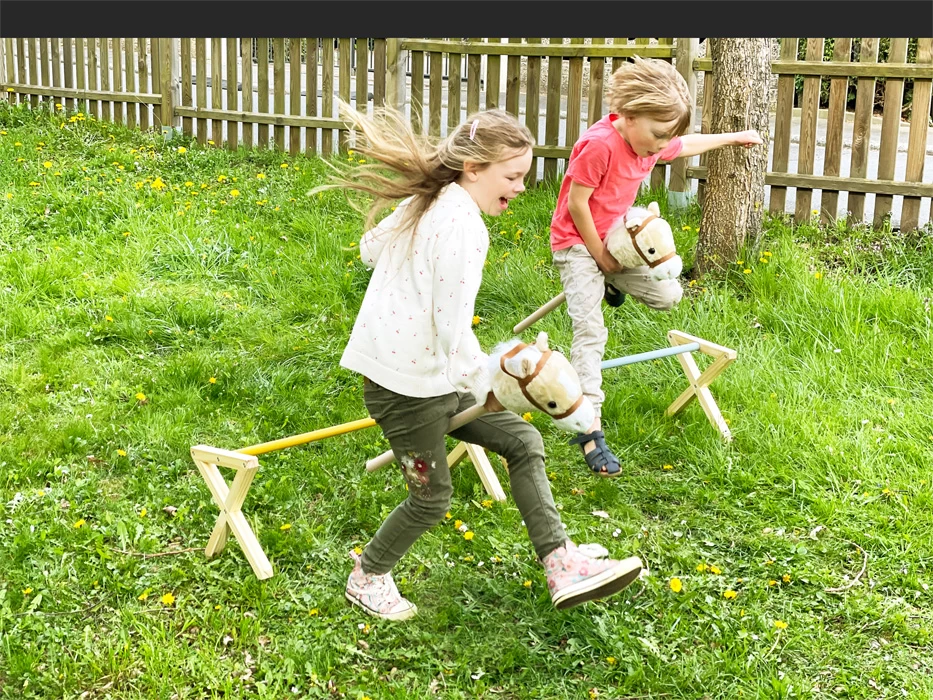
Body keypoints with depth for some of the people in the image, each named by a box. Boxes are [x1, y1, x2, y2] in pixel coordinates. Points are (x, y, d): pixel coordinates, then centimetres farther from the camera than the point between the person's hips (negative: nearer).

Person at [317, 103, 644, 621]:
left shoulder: (426, 202, 6)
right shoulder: (463, 228, -23)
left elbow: (369, 248, 22)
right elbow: (454, 329, -25)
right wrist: (484, 385, -13)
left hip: (432, 376, 10)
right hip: (406, 386, -10)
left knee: (522, 441, 6)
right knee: (431, 498, 7)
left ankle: (561, 566, 3)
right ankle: (367, 578, 31)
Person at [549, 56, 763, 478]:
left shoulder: (648, 141, -2)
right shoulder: (599, 144, -28)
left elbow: (686, 145, 21)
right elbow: (577, 202, -24)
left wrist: (732, 138, 27)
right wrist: (600, 255, -16)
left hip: (615, 241, 8)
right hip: (576, 243, -8)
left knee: (668, 295, 3)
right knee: (591, 332, -19)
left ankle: (608, 285, 30)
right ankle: (590, 430, -21)